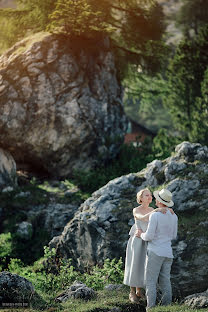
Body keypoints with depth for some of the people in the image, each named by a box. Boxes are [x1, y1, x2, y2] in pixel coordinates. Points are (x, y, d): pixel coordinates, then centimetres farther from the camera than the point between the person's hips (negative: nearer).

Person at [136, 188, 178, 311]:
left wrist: (142, 234, 5)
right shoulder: (174, 216, 7)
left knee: (151, 281, -2)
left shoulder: (155, 216, -15)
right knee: (165, 281, 10)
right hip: (168, 253, 6)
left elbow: (149, 236, -16)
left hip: (155, 252, -6)